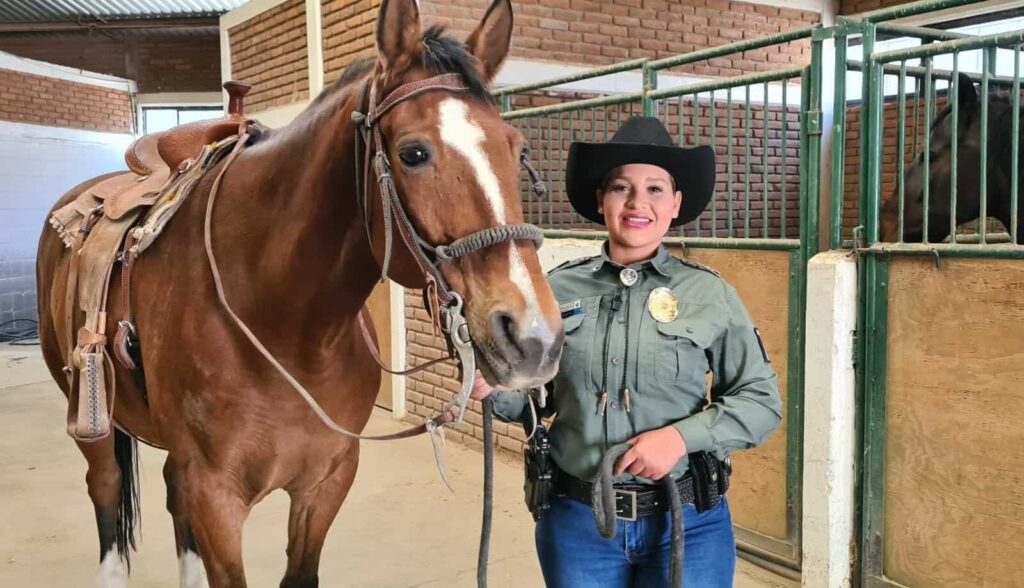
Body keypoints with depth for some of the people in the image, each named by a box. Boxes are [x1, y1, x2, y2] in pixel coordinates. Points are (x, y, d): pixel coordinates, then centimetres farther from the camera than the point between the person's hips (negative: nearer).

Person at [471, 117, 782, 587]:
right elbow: (536, 399, 8)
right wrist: (493, 387, -13)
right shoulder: (558, 289, -1)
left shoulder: (710, 294, -5)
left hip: (687, 524, -1)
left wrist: (682, 436, -18)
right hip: (576, 520, 2)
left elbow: (762, 400, -4)